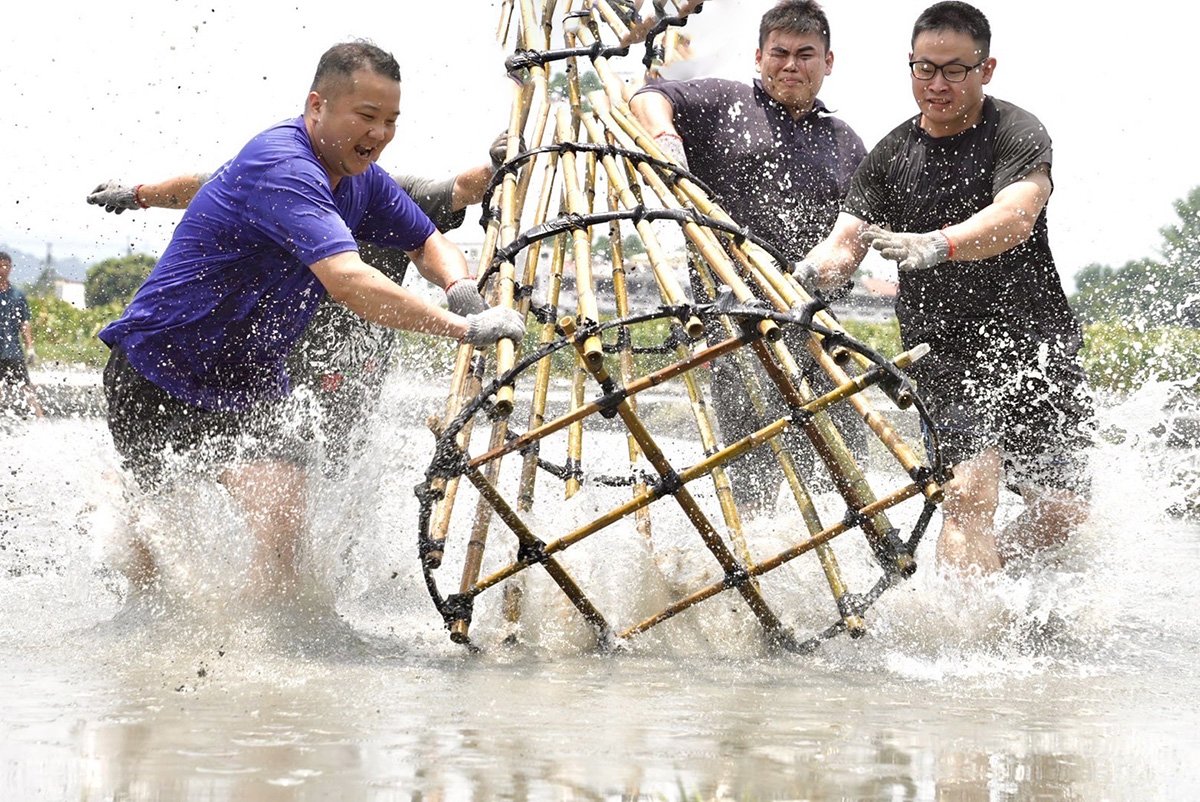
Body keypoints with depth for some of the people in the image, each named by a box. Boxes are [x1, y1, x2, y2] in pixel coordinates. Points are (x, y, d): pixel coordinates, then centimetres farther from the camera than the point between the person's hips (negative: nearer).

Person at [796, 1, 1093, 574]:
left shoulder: (1017, 133, -8)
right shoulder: (890, 156, 4)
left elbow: (1014, 219, -27)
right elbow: (846, 240, -4)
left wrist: (935, 245, -47)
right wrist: (819, 267, -30)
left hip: (1037, 344, 0)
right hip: (945, 351, 0)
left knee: (1063, 515, 0)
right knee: (969, 496, -21)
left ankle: (988, 575, 26)